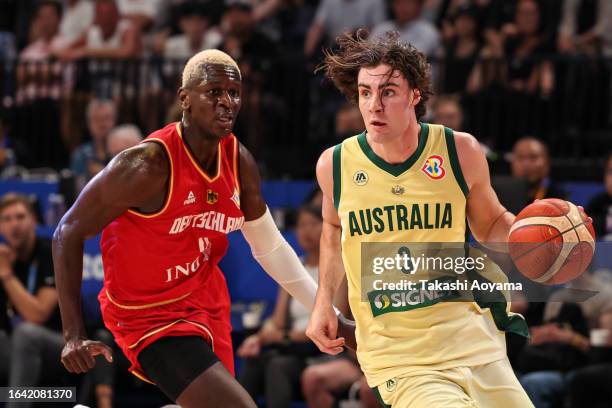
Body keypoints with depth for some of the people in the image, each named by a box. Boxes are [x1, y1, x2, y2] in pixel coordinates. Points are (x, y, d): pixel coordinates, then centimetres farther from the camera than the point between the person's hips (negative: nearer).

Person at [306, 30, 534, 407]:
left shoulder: (460, 151, -3)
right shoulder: (335, 164, -2)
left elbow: (491, 225, 14)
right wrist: (324, 302, 12)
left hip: (472, 343, 2)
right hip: (397, 361, -2)